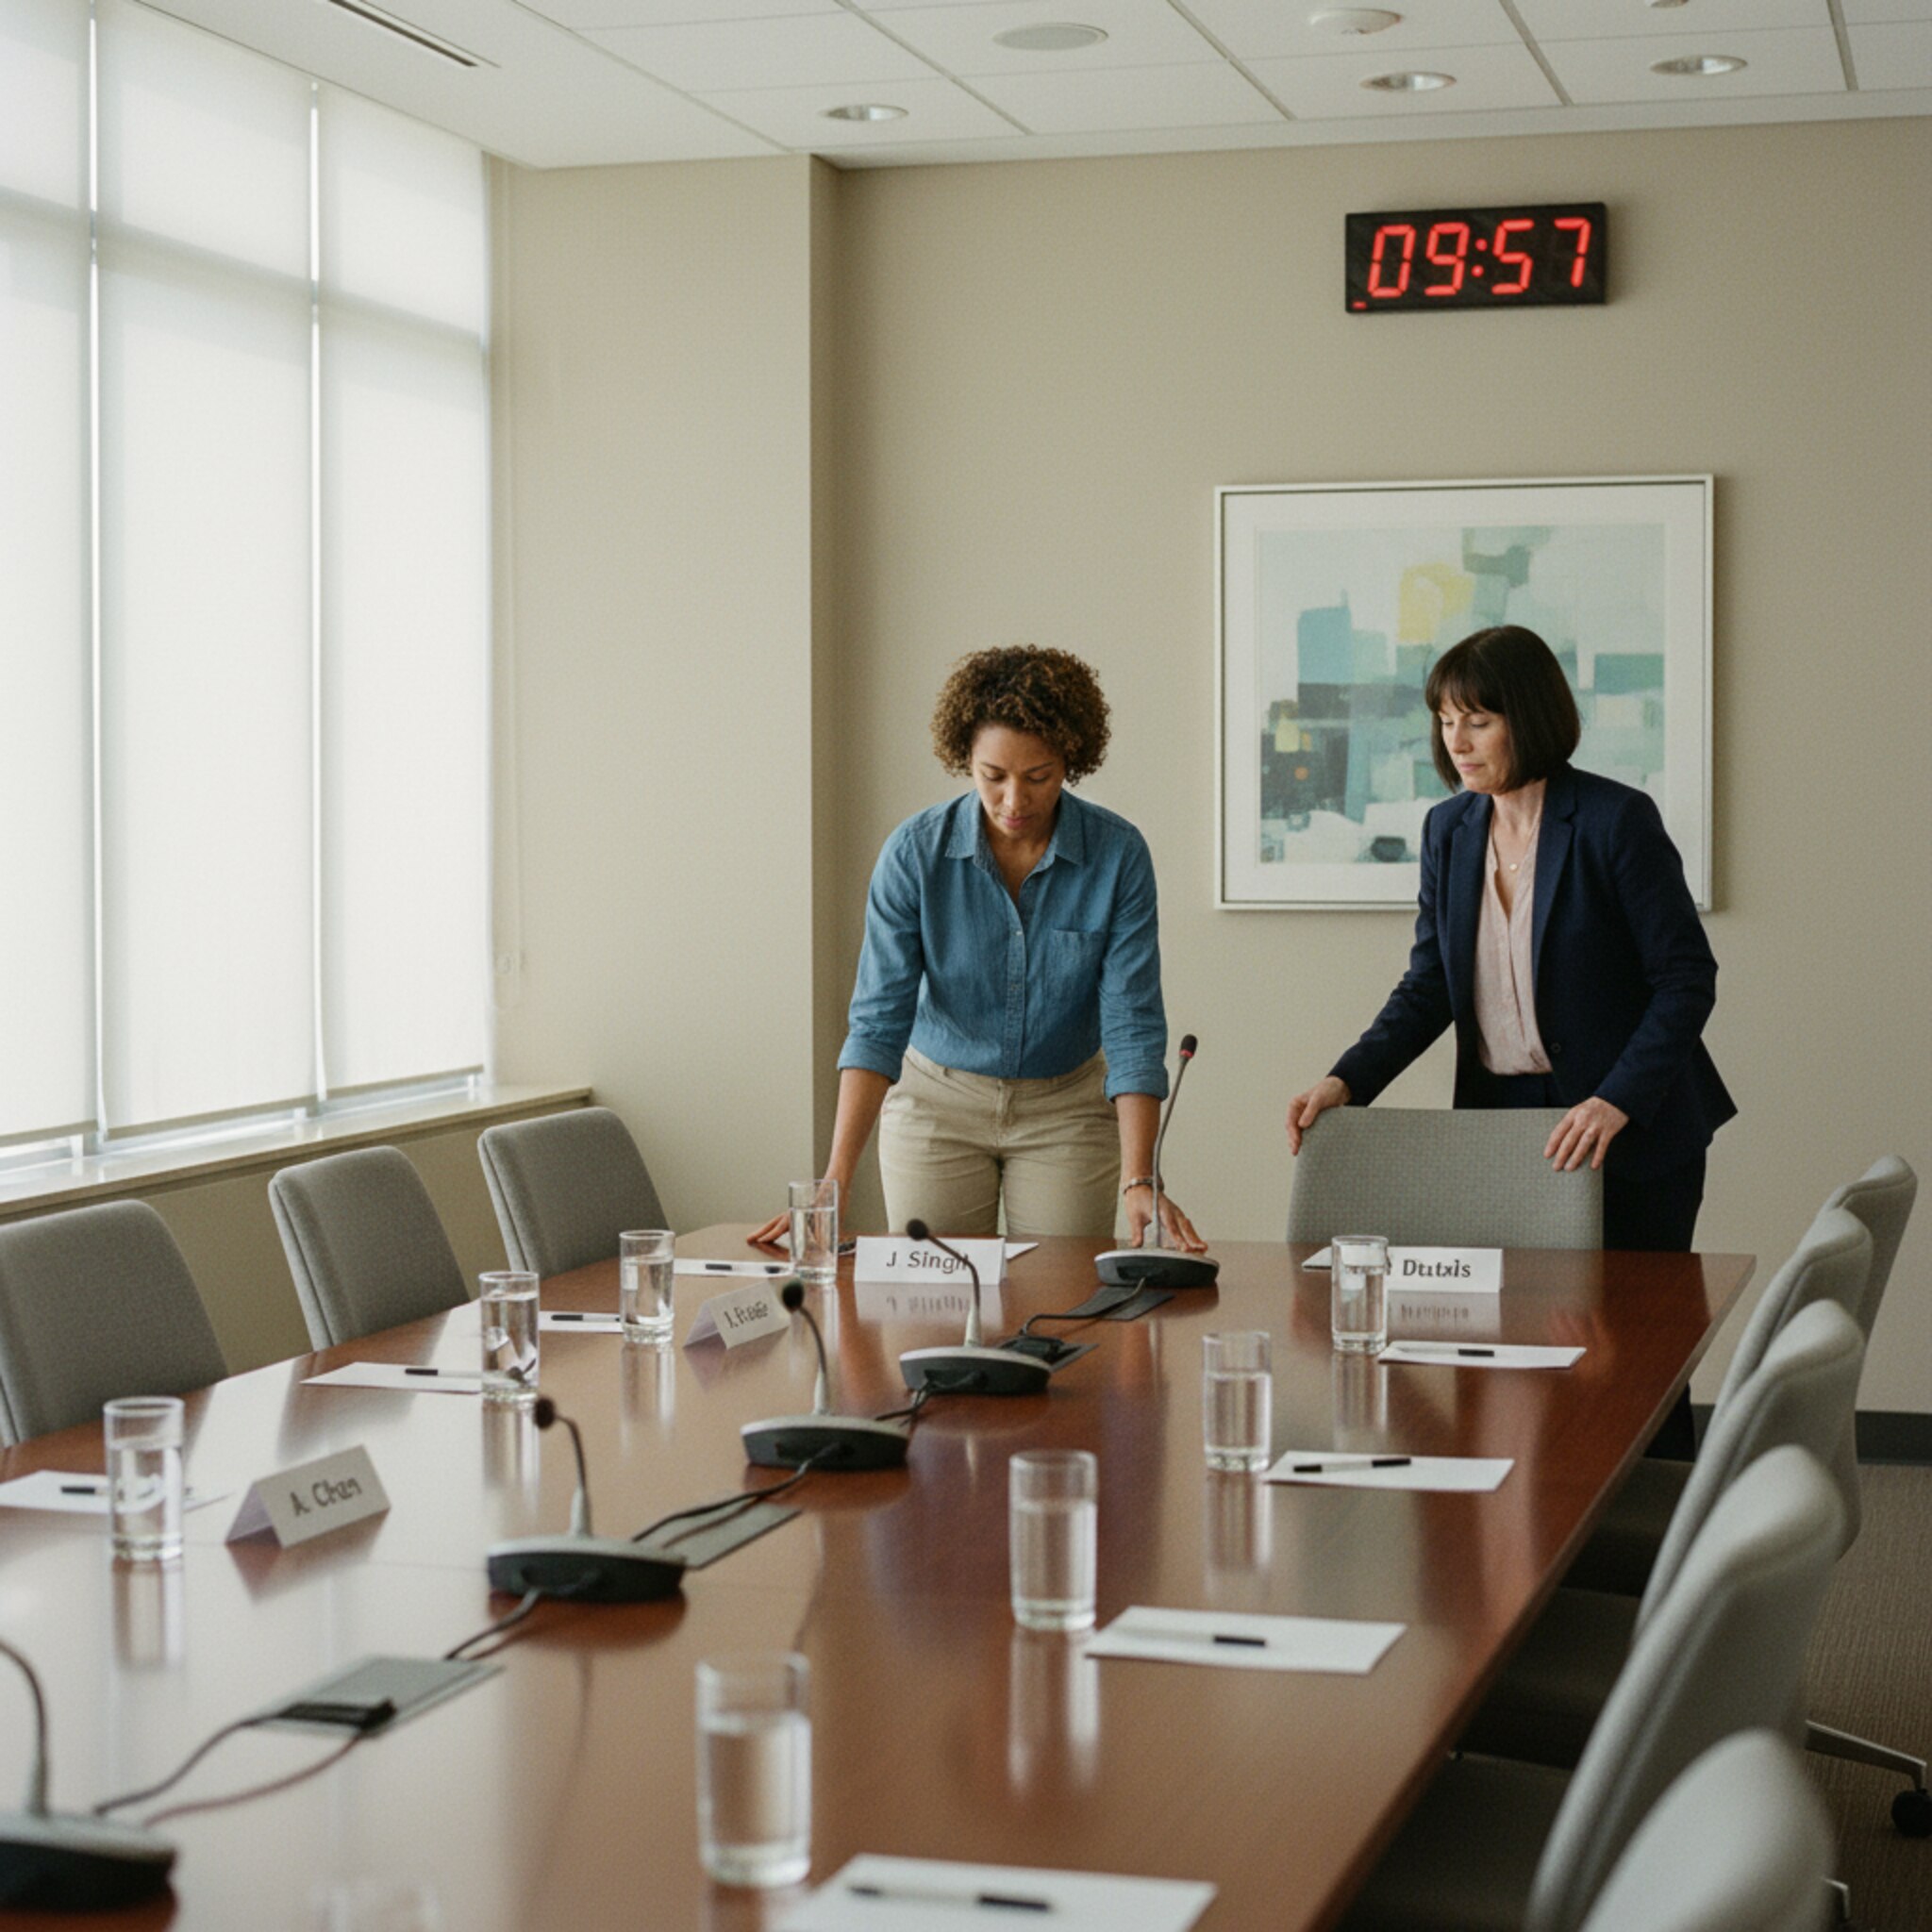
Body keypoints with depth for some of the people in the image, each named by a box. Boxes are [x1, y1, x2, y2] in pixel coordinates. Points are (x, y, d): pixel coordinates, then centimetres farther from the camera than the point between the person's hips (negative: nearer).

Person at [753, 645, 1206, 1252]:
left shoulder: (1118, 854, -17)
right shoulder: (915, 851, -18)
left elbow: (1133, 1024, -19)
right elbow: (880, 1019, -20)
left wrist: (1140, 1183, -29)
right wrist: (837, 1179, -29)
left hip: (1066, 1110, 0)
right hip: (936, 1103, 0)